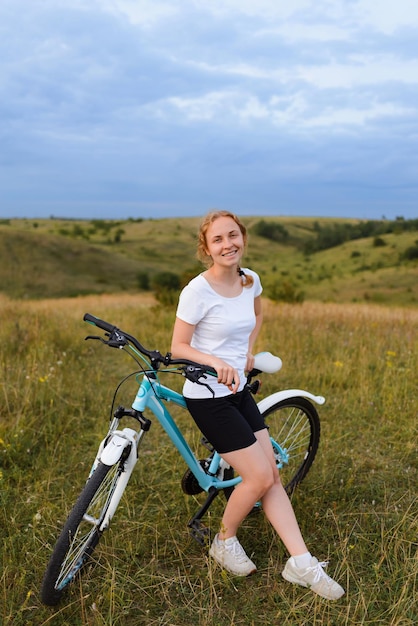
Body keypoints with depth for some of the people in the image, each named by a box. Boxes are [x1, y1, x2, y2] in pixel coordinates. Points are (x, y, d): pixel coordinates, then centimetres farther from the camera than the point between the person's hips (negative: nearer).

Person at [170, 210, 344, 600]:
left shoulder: (250, 280, 2)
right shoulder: (198, 290, -18)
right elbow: (178, 347, -14)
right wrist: (216, 362, -30)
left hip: (239, 391, 7)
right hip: (207, 397, -6)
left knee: (272, 477, 6)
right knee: (259, 478, -5)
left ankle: (301, 564, 16)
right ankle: (224, 543, 22)